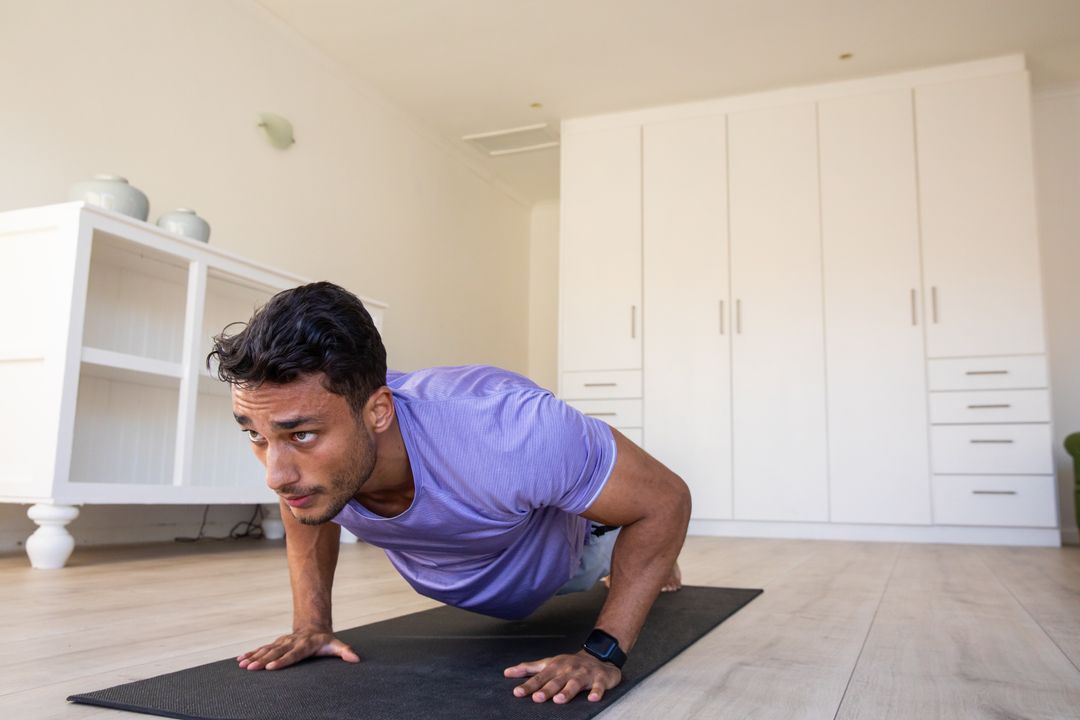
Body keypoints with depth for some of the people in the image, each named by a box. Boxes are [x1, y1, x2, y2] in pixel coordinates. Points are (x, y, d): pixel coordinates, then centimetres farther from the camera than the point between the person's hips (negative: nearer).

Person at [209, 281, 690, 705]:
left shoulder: (506, 431, -51)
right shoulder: (297, 419, -34)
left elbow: (665, 499, -35)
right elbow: (308, 514, -7)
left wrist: (602, 654, -38)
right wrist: (311, 623, -15)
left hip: (558, 548, -5)